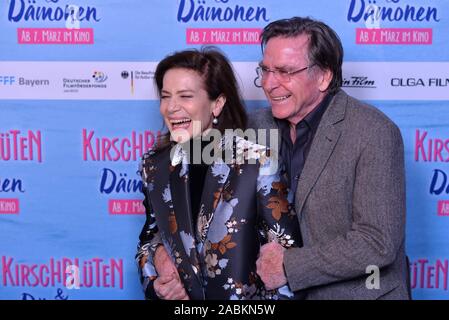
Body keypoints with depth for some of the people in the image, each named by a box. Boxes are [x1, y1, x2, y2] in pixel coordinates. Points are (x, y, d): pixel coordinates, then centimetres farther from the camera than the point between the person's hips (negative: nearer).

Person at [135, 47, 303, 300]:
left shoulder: (258, 162, -17)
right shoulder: (154, 166, -5)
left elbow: (286, 251, -14)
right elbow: (151, 234, 8)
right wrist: (156, 283, -10)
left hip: (244, 294, -3)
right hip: (178, 295, 3)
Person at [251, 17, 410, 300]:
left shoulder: (375, 133, -21)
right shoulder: (260, 125, -3)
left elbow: (378, 243, -24)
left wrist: (288, 267, -21)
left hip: (359, 293, -5)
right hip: (282, 293, 5)